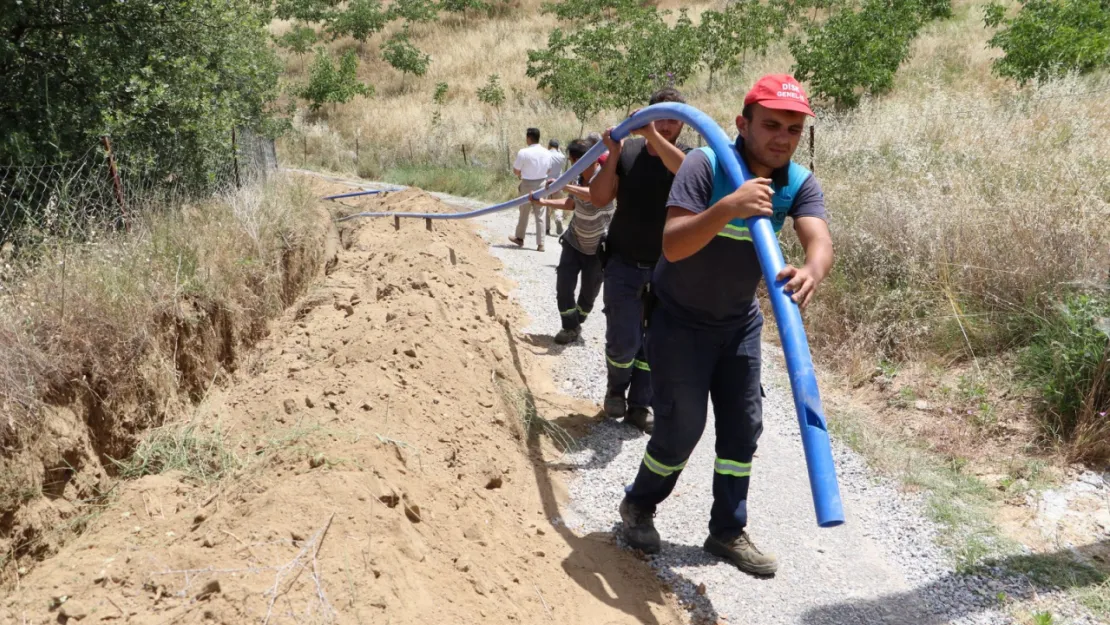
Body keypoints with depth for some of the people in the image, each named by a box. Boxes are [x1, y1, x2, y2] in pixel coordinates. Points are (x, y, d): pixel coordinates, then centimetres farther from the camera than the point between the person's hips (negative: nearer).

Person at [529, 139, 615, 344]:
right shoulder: (579, 178, -4)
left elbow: (592, 195, -47)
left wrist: (562, 185, -43)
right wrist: (544, 202, 2)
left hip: (597, 246, -5)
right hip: (573, 240, 5)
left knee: (589, 290, 8)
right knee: (563, 284, -4)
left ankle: (576, 323, 31)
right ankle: (570, 327, 10)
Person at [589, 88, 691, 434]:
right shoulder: (627, 152, -4)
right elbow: (598, 198, -8)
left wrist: (654, 136, -39)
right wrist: (613, 156, -20)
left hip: (668, 269, 1)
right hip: (624, 264, 0)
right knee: (623, 340, -2)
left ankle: (639, 405, 23)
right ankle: (616, 390, 26)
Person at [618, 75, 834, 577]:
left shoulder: (801, 184, -11)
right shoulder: (705, 165, -24)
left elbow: (820, 241, -29)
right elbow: (672, 245, -35)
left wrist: (810, 272, -53)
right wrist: (728, 206, -51)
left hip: (739, 321, 5)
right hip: (679, 319, -5)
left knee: (743, 427, 7)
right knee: (681, 426, -1)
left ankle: (728, 531, 24)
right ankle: (638, 505, 26)